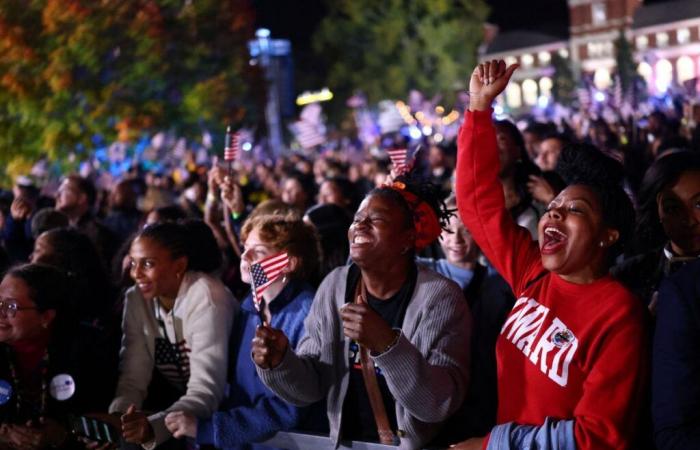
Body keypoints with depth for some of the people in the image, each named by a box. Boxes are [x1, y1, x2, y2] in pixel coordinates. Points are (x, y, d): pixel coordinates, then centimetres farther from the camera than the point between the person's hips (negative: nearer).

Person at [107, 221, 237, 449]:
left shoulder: (206, 299, -22)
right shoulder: (136, 299, -4)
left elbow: (206, 392, -29)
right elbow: (133, 379, -9)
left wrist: (154, 426, -44)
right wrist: (115, 419, -29)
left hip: (227, 410, -5)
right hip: (177, 403, 5)